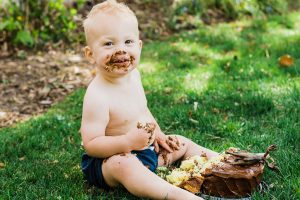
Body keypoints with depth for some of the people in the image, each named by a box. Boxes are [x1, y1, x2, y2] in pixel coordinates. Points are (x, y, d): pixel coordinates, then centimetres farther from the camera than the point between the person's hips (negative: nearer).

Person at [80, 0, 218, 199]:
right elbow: (91, 144, -27)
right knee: (124, 164, -39)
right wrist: (128, 141, -36)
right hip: (109, 159, -9)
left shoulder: (133, 74, 0)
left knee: (181, 144, 13)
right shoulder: (97, 96, -27)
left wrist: (157, 133, 7)